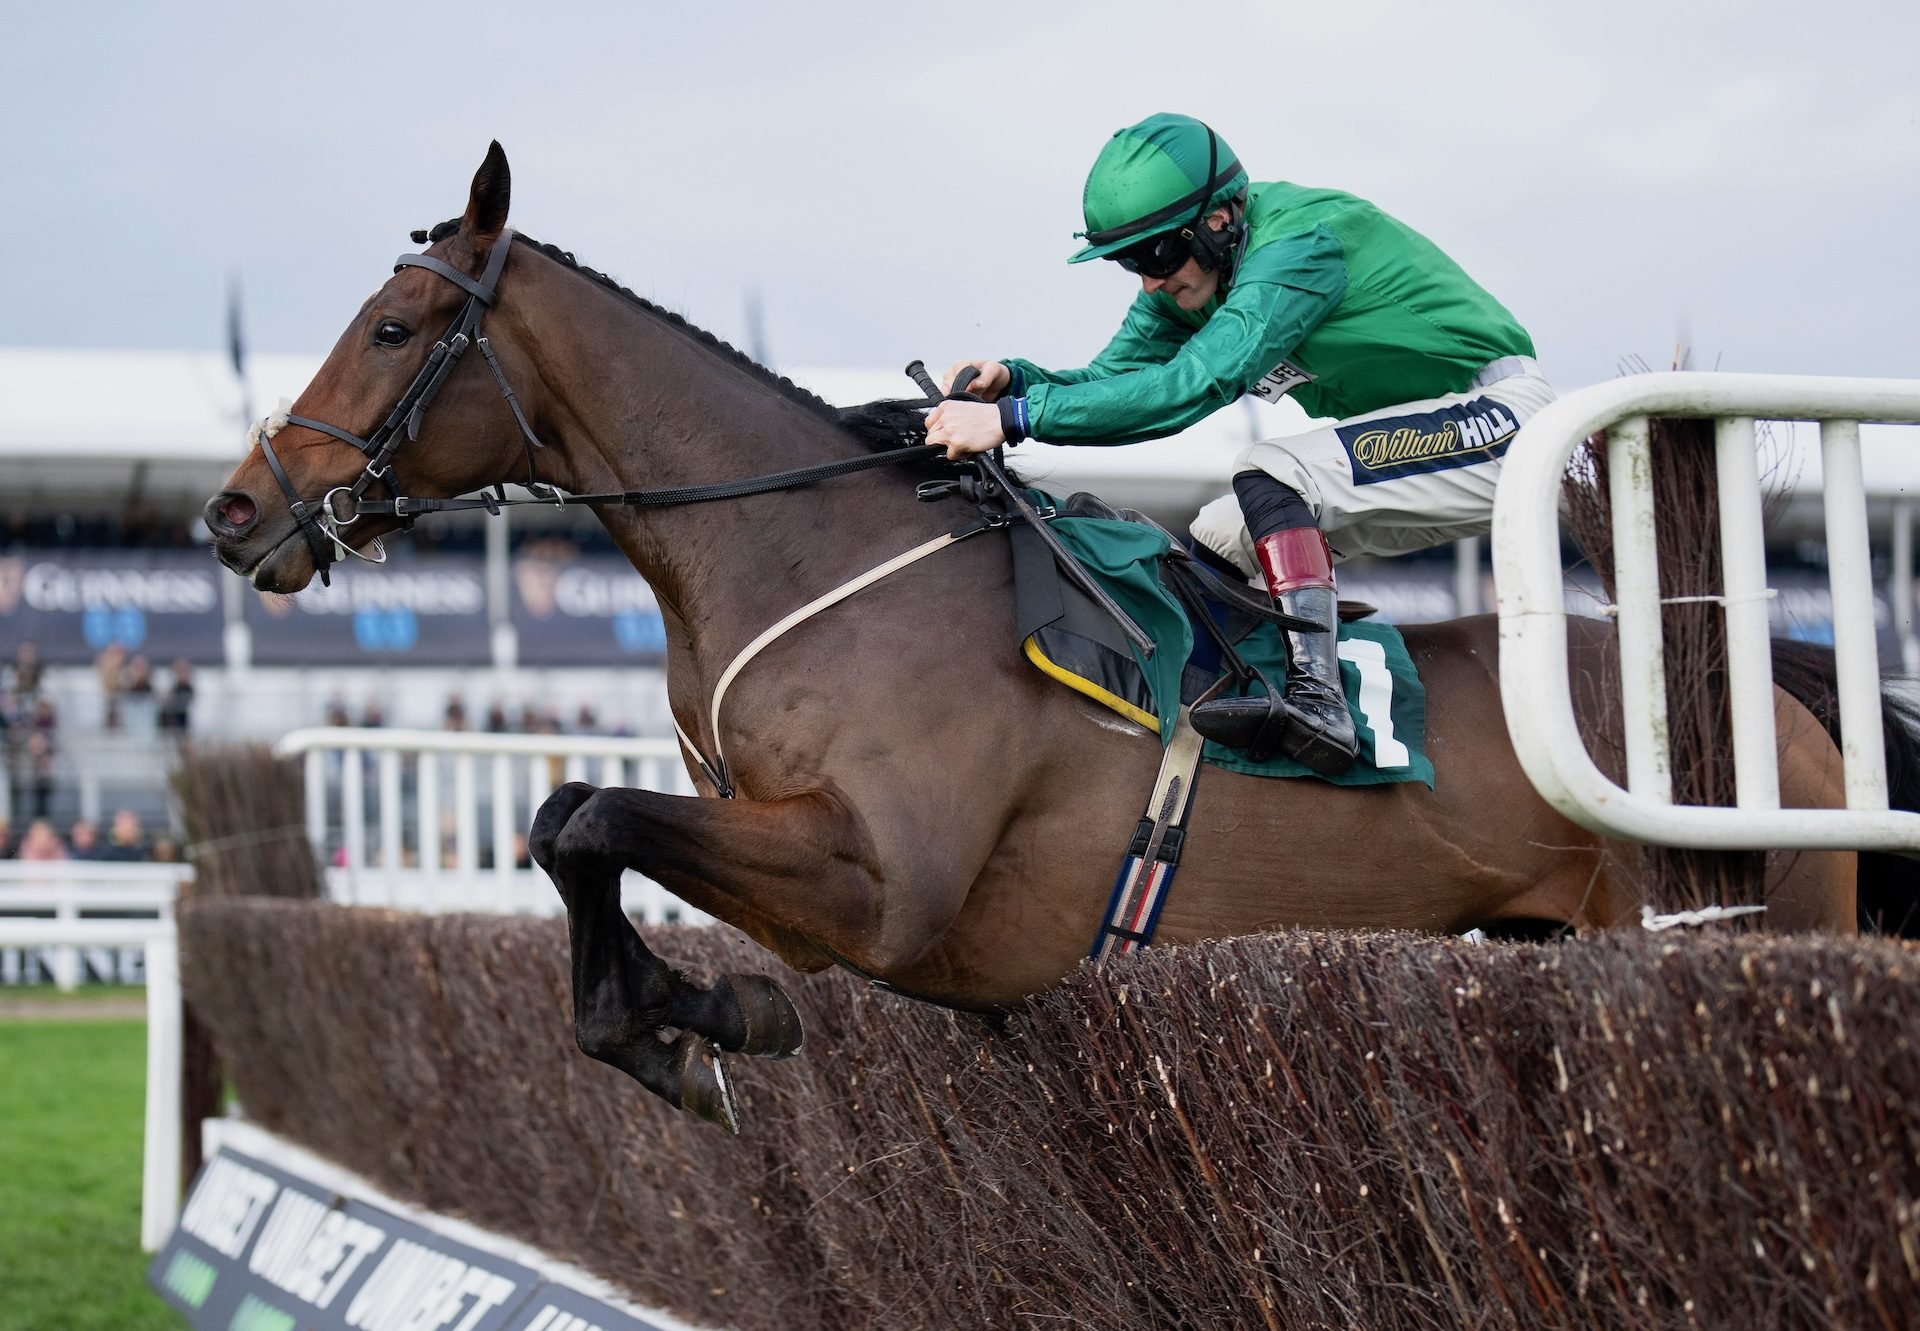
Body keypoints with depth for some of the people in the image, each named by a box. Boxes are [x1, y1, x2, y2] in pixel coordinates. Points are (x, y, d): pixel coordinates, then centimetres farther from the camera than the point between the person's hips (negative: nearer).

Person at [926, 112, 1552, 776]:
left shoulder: (1302, 239, -26)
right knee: (1217, 540, 1)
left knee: (1269, 475, -26)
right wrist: (1013, 379, -20)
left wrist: (1013, 418, -39)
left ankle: (1316, 700, -29)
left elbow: (1198, 383, -36)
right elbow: (1110, 384, 2)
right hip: (1406, 442, 10)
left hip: (1499, 413, -10)